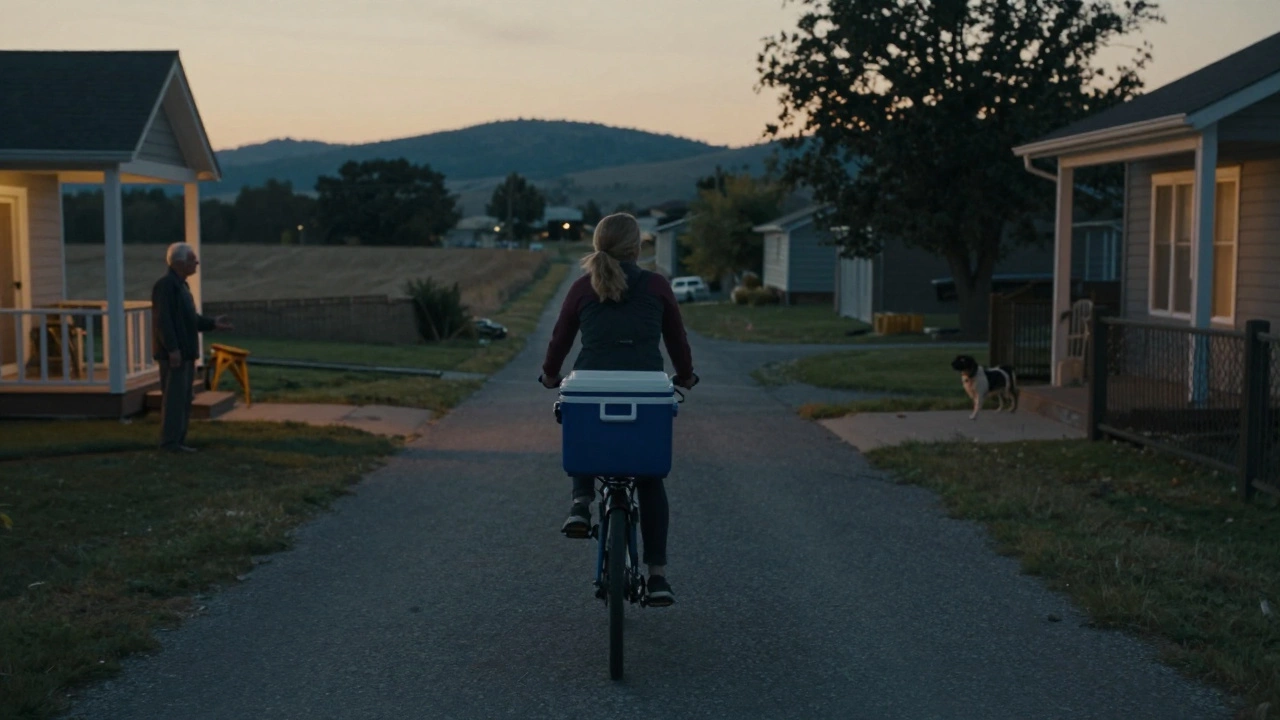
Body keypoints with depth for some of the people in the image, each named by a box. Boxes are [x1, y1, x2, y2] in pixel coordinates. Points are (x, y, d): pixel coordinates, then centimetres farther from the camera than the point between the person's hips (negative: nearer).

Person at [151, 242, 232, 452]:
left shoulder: (180, 285, 17)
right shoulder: (165, 285, -13)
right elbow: (163, 319, -20)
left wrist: (212, 323, 10)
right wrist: (172, 349, -24)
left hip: (185, 352, 10)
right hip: (173, 353, -10)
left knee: (183, 399, 10)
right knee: (174, 397, -8)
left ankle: (177, 441, 15)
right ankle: (170, 442, -5)